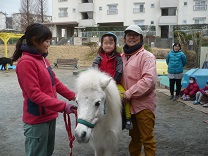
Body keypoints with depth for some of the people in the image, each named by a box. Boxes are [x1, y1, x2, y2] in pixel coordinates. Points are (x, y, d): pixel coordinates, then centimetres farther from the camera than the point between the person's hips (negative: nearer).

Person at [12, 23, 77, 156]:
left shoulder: (42, 59, 8)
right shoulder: (26, 62, -20)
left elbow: (55, 83, 12)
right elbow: (35, 94, -25)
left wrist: (73, 96, 3)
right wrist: (63, 106, -28)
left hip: (50, 115, 9)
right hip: (37, 120, -9)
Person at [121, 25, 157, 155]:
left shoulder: (147, 56, -10)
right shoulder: (123, 57, 11)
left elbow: (149, 80, -22)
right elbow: (120, 78, 22)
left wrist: (129, 93, -22)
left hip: (143, 104, -7)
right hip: (129, 103, 7)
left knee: (147, 138, 1)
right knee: (134, 136, 21)